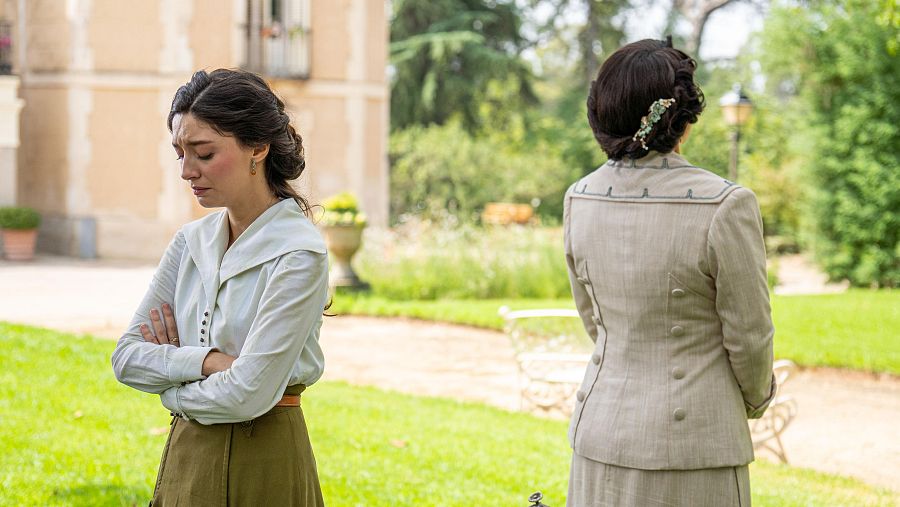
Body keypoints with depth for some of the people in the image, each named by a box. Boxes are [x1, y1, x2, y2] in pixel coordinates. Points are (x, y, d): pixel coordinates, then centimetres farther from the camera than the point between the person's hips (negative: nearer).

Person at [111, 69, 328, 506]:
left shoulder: (299, 255, -15)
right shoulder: (192, 241, 5)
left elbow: (249, 393, -20)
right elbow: (126, 357, 1)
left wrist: (171, 389, -3)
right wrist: (207, 361, -15)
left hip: (261, 467, -6)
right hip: (187, 456, 6)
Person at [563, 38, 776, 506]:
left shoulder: (580, 200, -3)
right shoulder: (726, 206, -19)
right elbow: (749, 336, -9)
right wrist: (755, 398, 12)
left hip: (601, 430, 5)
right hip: (693, 443, -5)